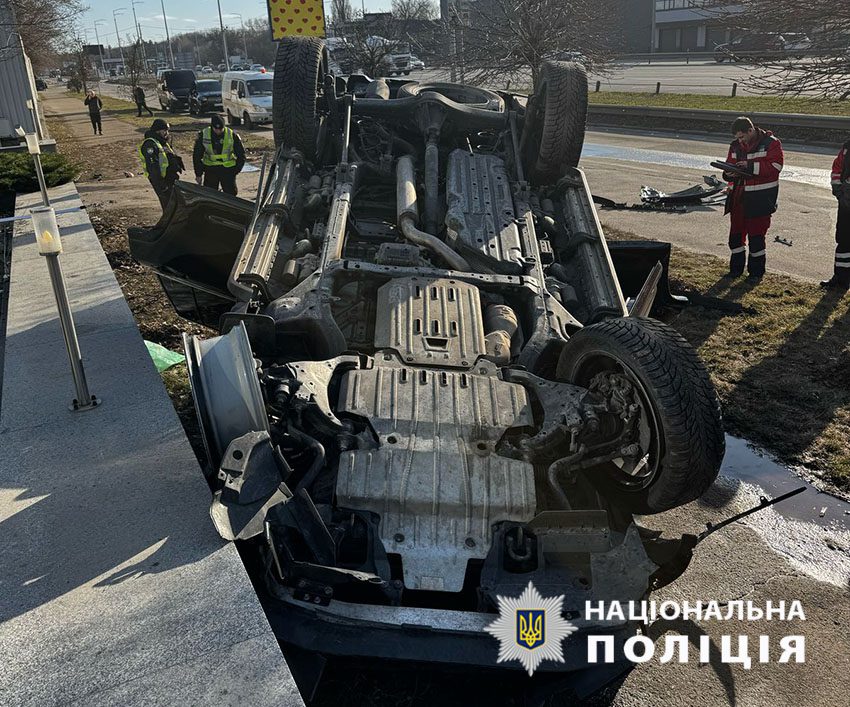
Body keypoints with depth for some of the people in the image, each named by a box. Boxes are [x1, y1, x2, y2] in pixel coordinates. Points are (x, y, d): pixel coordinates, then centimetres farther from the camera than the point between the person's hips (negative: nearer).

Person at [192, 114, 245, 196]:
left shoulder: (232, 136, -9)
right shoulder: (203, 135, -6)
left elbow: (241, 155, 3)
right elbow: (197, 156, 3)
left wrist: (236, 169, -3)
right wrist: (198, 174, 2)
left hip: (228, 169, -1)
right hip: (210, 169, 1)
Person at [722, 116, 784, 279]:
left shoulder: (770, 143, -8)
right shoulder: (735, 145, 9)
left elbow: (775, 166, -16)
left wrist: (750, 166, -23)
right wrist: (729, 174, -10)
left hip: (760, 198, -5)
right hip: (738, 197, 5)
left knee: (756, 235, 1)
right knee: (736, 233, 9)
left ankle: (756, 271, 13)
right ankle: (735, 269, 22)